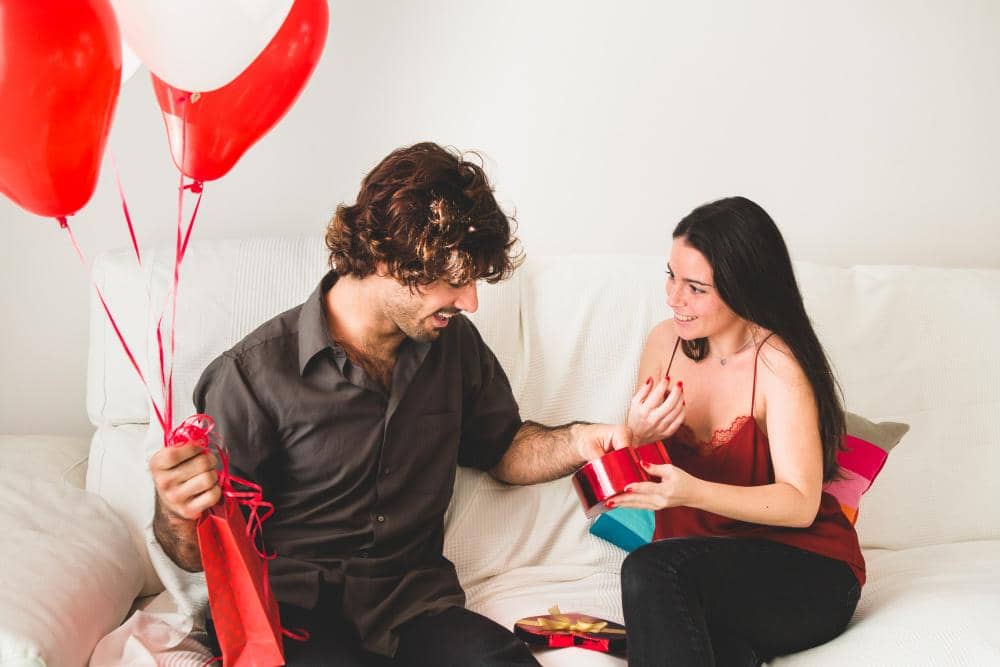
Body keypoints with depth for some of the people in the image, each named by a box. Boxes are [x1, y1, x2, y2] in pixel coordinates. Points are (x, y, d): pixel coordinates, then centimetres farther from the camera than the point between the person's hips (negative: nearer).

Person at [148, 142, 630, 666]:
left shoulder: (454, 343, 7)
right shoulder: (255, 375, -10)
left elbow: (502, 448, 22)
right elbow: (197, 554, -6)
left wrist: (577, 441, 1)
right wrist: (179, 515, -30)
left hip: (417, 605, 5)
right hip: (292, 616, -4)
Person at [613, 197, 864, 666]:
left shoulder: (776, 364, -15)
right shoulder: (665, 341, 3)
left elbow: (800, 504, -19)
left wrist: (693, 491, -34)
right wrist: (637, 434, -14)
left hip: (804, 573, -3)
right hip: (698, 565, 3)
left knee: (649, 571, -32)